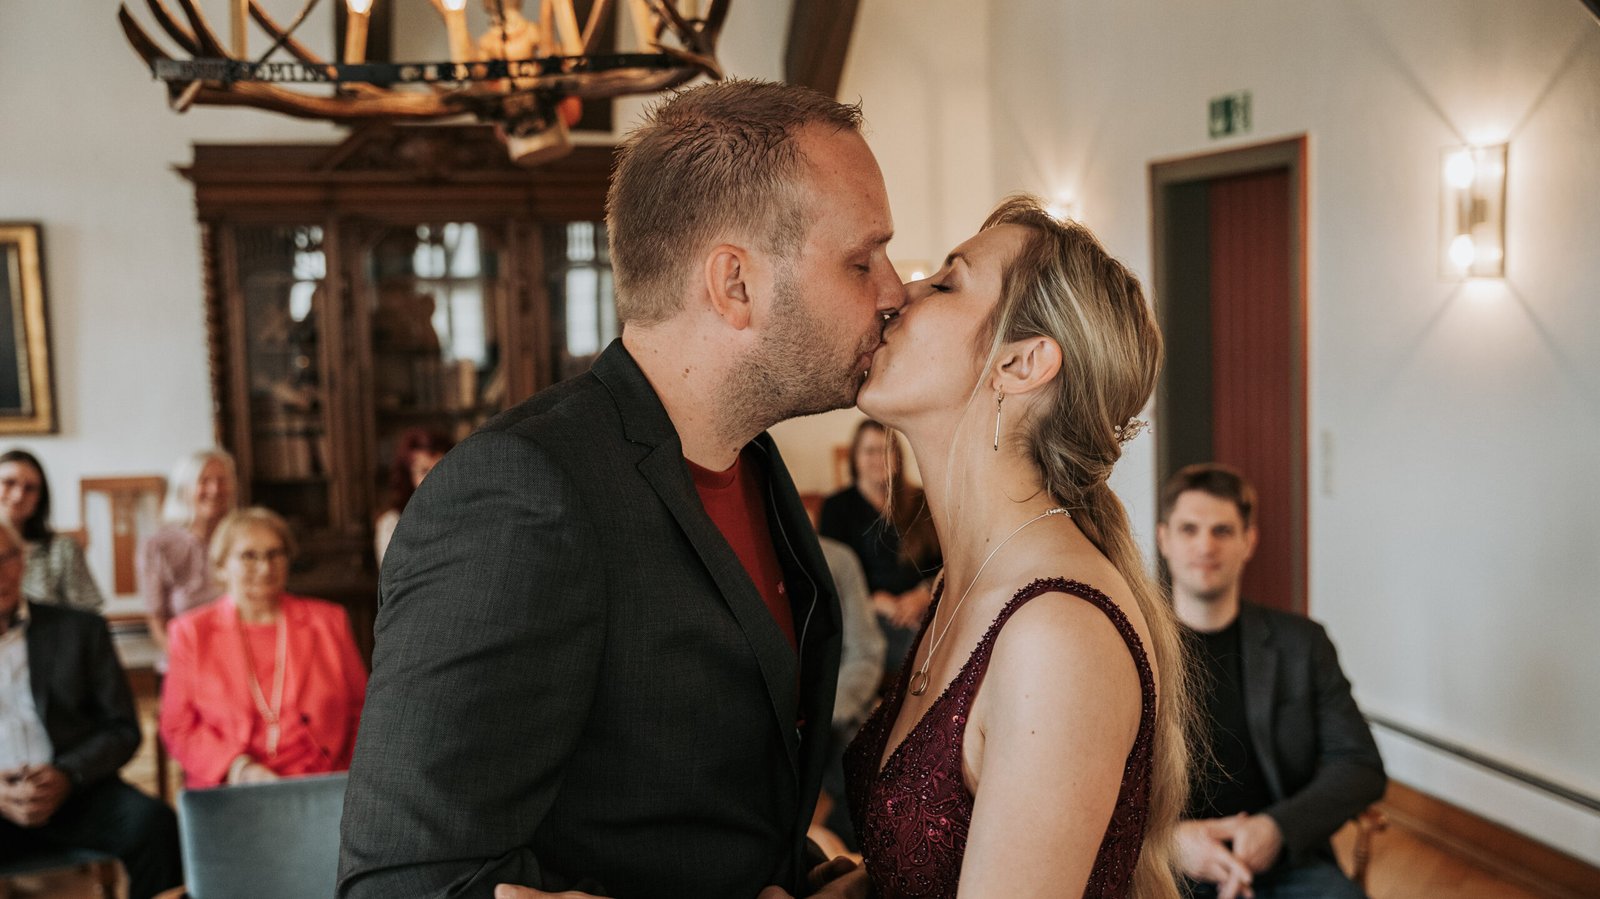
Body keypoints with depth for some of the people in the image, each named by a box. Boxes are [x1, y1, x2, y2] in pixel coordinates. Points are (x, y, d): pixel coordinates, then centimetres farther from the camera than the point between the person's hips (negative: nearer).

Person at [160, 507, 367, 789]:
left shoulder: (329, 621, 17)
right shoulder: (190, 631, 14)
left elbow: (361, 709, 18)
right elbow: (178, 728, 9)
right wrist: (241, 768, -8)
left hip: (320, 787, 1)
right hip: (229, 789, -1)